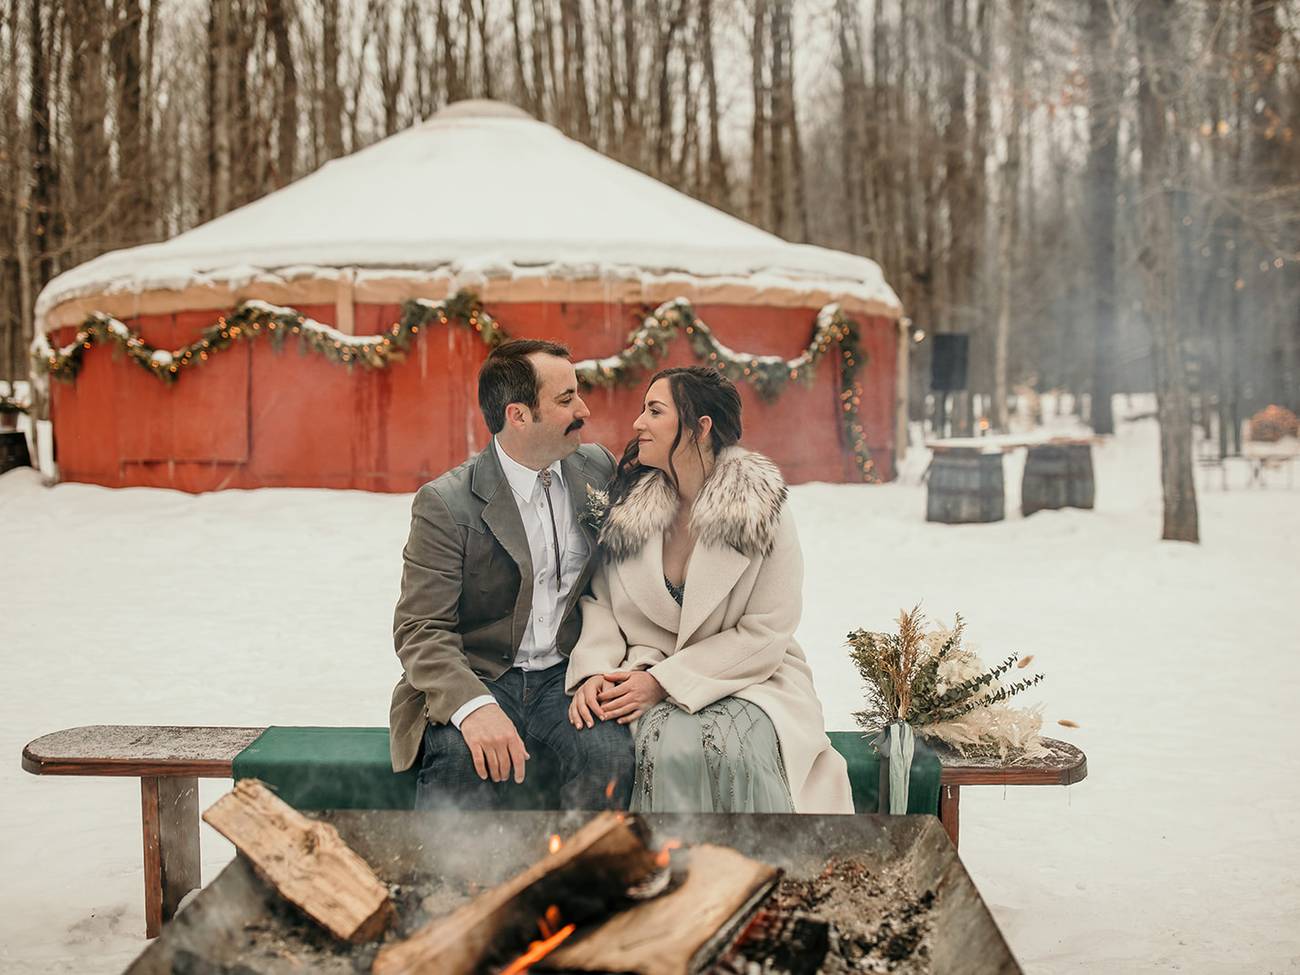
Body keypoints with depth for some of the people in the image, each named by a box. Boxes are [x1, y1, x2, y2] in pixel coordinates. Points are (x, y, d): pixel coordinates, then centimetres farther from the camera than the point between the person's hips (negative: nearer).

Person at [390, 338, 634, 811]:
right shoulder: (445, 503, -9)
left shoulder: (595, 467, 6)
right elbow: (419, 630, -13)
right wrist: (473, 706, -32)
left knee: (609, 754, -26)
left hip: (564, 680, 4)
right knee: (460, 759, -34)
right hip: (475, 681, -3)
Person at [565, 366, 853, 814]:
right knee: (672, 747, -31)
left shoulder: (761, 507, -8)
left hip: (749, 677, -1)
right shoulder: (626, 503, 1)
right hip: (646, 678, 2)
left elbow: (765, 634, -9)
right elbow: (599, 601, 8)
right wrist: (594, 672, -13)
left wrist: (663, 681, -15)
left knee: (735, 748, -33)